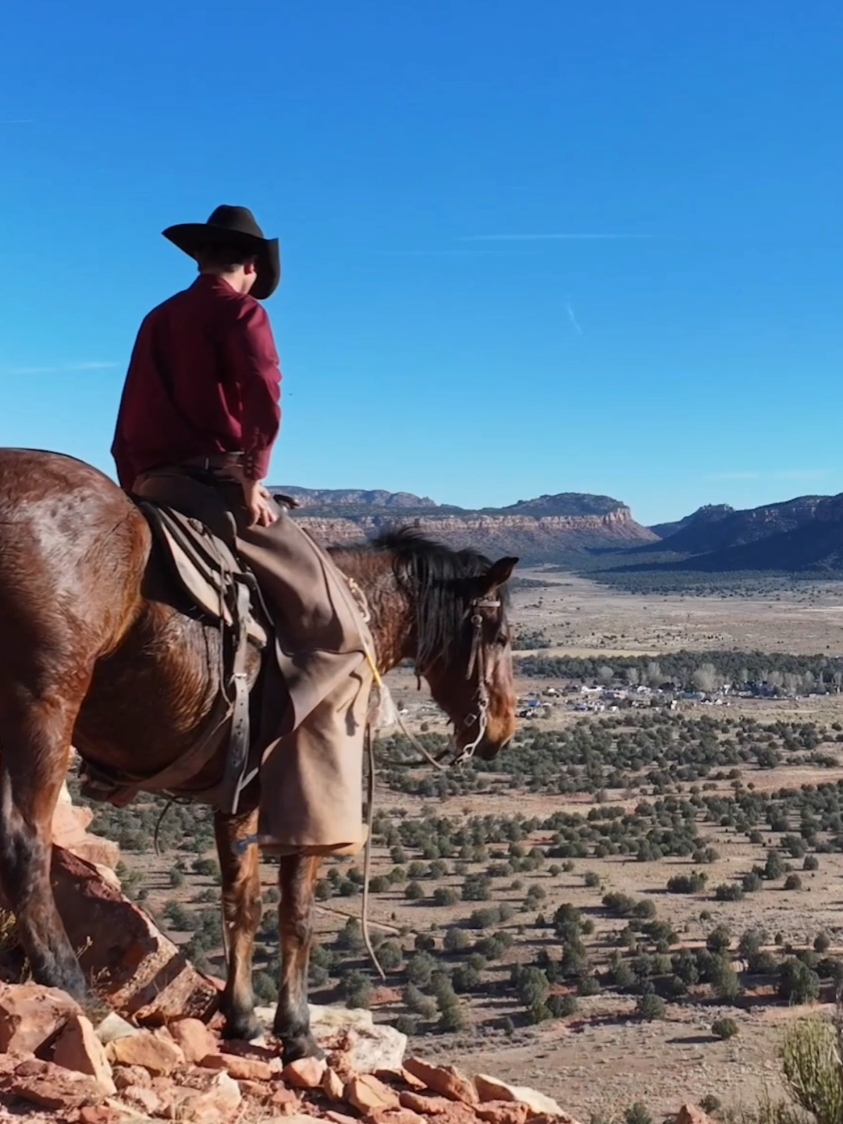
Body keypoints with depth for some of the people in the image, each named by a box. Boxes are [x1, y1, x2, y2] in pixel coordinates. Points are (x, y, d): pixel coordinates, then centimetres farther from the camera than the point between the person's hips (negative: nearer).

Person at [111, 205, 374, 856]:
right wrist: (254, 479, -13)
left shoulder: (158, 319, 24)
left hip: (153, 490, 8)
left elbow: (127, 427, 24)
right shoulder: (241, 311, 0)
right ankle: (310, 814, -22)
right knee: (340, 633, -9)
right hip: (218, 484, -8)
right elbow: (263, 398, -20)